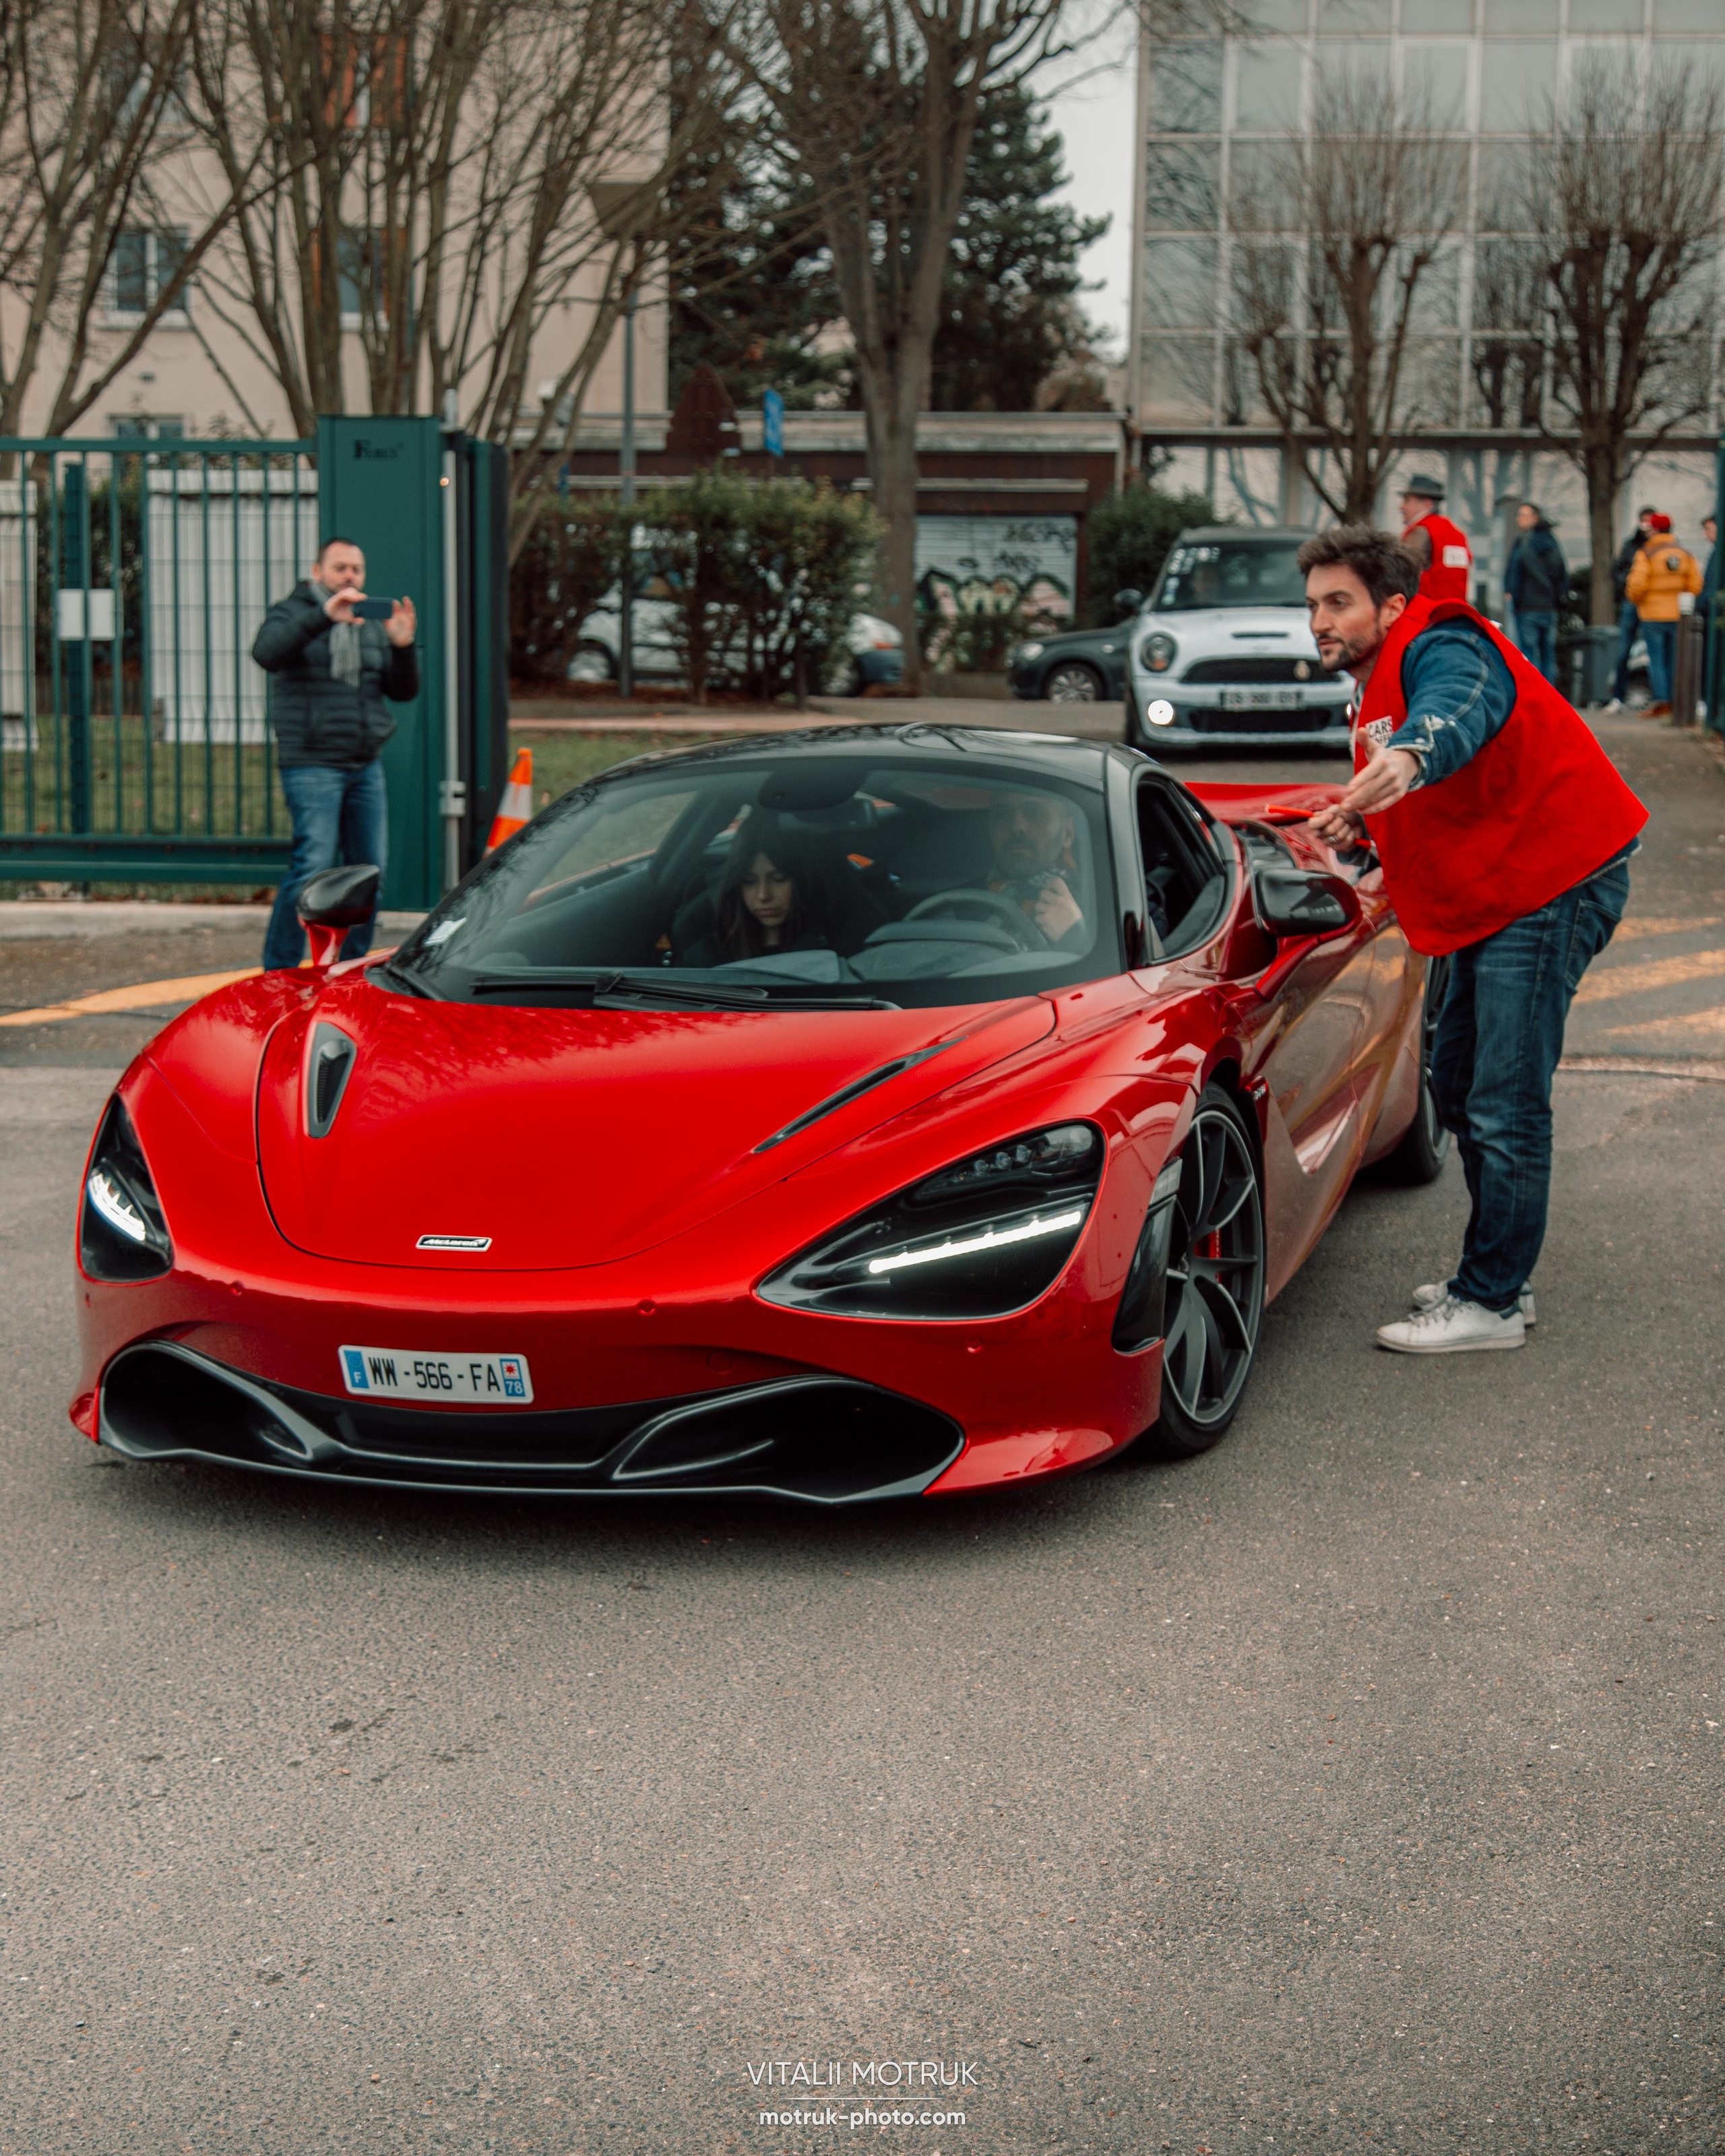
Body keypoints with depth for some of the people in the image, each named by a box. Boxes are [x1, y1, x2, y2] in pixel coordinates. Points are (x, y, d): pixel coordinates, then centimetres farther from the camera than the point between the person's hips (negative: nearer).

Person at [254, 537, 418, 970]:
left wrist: (402, 647, -8)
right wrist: (324, 616, -32)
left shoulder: (371, 628, 18)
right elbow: (267, 652, -22)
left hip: (366, 768, 6)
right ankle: (277, 973, -8)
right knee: (313, 868, -15)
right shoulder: (293, 614, 1)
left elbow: (403, 691, 11)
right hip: (312, 767, -6)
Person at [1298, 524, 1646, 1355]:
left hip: (1553, 883, -11)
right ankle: (1488, 1277, 30)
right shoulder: (1380, 683, 15)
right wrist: (1360, 825, 3)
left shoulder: (1440, 650, -18)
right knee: (1458, 1089, 18)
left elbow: (1462, 707, -43)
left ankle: (1490, 1303, -4)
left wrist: (1411, 756, -64)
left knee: (1505, 1108, -11)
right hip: (1495, 895, 12)